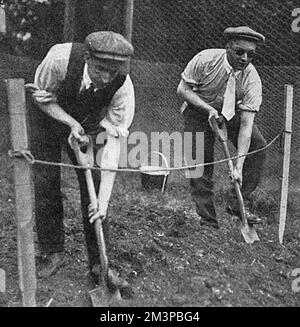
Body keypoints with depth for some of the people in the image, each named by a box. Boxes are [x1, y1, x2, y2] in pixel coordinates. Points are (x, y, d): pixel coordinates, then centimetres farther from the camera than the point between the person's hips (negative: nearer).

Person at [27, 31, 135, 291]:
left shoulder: (123, 88, -32)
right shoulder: (60, 58, -36)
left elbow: (113, 142, -30)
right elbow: (42, 97, -16)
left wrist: (104, 199, -33)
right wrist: (72, 123, -31)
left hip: (87, 127, 0)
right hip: (48, 120, 0)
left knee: (94, 187, -6)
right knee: (45, 185, -2)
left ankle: (99, 262, 8)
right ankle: (53, 253, 16)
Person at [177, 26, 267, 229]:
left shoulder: (253, 80, -25)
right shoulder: (205, 59, -26)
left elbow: (246, 124, -29)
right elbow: (183, 89, -16)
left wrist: (239, 165, -36)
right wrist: (209, 109, -31)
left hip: (232, 113, 2)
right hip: (198, 110, -1)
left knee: (258, 146, -18)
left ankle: (238, 203, -5)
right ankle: (208, 220, 2)